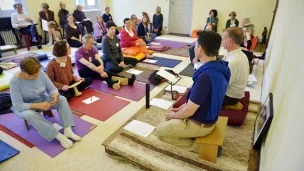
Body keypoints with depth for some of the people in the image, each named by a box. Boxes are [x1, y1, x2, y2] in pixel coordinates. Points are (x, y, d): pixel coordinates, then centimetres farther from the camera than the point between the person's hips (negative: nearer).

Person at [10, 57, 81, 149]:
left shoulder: (41, 73, -15)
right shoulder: (15, 81, -25)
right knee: (30, 114, -37)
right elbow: (18, 105, -26)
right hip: (25, 107, -4)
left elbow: (51, 88, -6)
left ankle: (67, 130, -27)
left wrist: (55, 95, -30)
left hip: (42, 100, 4)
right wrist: (38, 105, -39)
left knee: (62, 99, -18)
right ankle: (59, 136, -33)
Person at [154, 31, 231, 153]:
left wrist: (173, 115, -6)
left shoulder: (206, 76, -35)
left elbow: (189, 111, -26)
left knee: (159, 131, 5)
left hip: (199, 124, -8)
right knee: (170, 118, 25)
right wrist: (180, 108, 6)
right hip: (208, 117, 9)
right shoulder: (220, 67, -5)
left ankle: (196, 146, 6)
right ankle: (193, 137, 16)